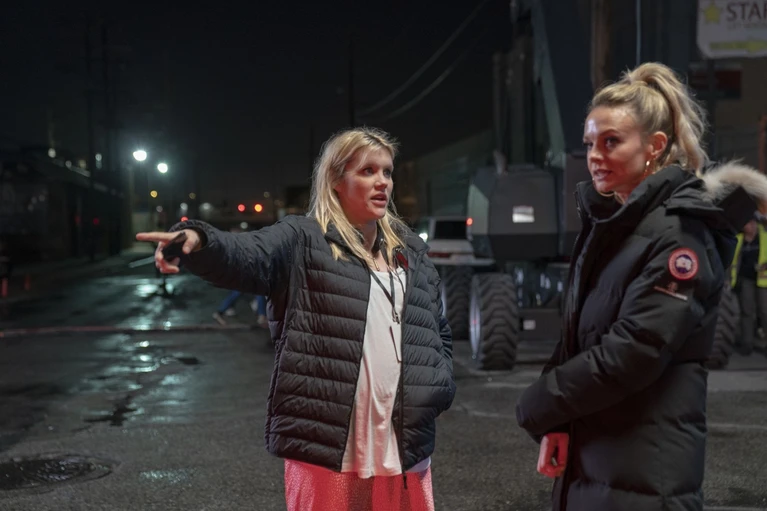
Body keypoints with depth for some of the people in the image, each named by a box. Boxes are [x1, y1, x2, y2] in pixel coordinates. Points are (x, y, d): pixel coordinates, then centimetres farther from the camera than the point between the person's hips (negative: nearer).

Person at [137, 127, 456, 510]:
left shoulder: (412, 252, 15)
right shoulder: (302, 240, -3)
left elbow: (438, 333, 24)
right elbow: (244, 257, -22)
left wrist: (439, 386, 7)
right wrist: (197, 240, -43)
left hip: (403, 446, 5)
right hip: (327, 449, -5)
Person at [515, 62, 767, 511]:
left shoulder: (679, 234, -15)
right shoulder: (608, 223, 9)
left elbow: (631, 354, -22)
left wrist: (538, 406, -11)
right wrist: (555, 424, -4)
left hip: (645, 474, -7)